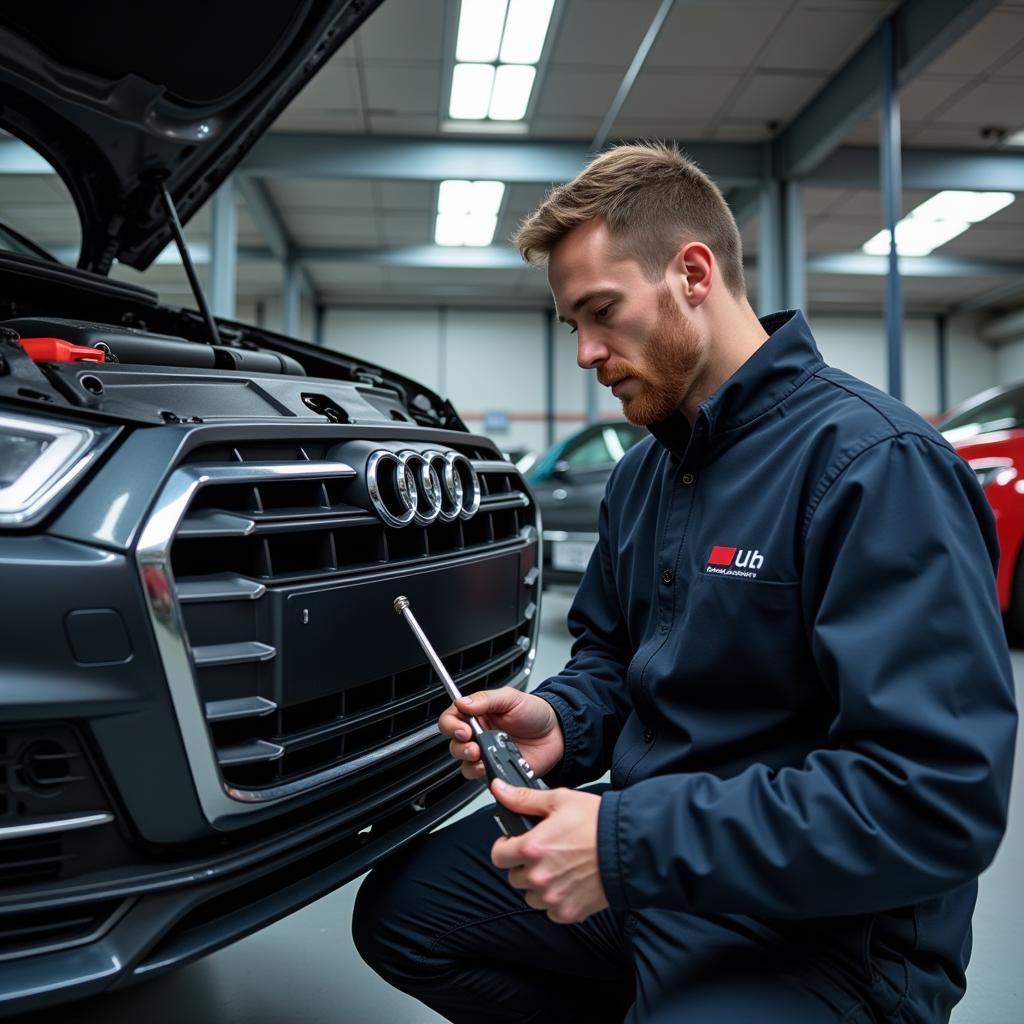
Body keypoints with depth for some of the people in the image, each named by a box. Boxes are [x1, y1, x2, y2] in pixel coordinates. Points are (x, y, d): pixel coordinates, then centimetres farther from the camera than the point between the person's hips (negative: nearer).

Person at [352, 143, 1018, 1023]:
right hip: (648, 852, 8)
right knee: (396, 912, 9)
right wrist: (560, 722, -6)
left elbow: (940, 802, -28)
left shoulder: (873, 461, -22)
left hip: (825, 928, -7)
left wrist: (631, 846, -27)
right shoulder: (644, 472, 7)